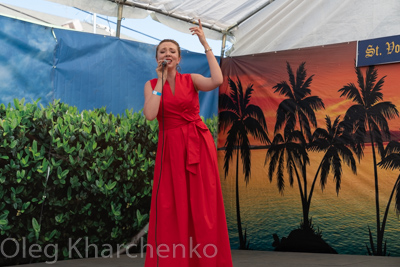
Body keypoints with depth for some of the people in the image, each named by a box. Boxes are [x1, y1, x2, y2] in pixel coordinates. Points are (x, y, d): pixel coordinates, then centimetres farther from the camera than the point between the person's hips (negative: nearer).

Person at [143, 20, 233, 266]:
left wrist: (205, 45, -12)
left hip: (198, 144, 0)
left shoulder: (191, 79, 5)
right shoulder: (151, 84, 7)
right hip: (170, 147, 0)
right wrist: (161, 80, -6)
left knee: (203, 204, 0)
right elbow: (150, 115, -11)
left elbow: (217, 81, -17)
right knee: (170, 207, -1)